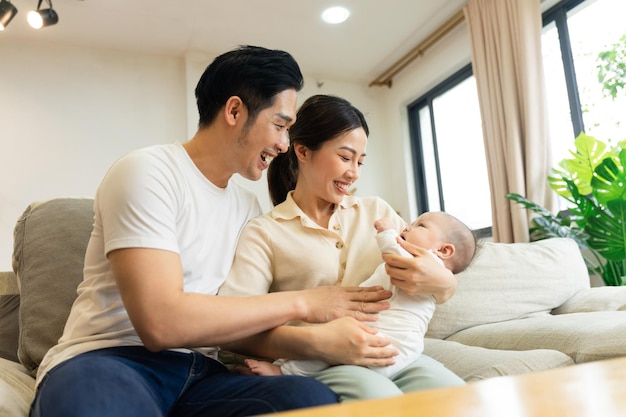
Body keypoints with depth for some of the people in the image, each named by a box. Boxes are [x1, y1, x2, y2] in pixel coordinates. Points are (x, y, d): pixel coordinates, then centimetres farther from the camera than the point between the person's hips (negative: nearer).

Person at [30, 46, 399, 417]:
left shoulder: (248, 206, 11)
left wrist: (322, 338, -14)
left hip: (197, 373, 5)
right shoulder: (147, 172, -11)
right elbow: (161, 323, -23)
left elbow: (247, 324, 7)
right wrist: (300, 303, -16)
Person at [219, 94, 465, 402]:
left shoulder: (376, 212, 14)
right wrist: (311, 341, -29)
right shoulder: (263, 233, 1)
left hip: (390, 353, 4)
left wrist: (441, 282, -15)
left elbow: (446, 291, 11)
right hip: (316, 365, -3)